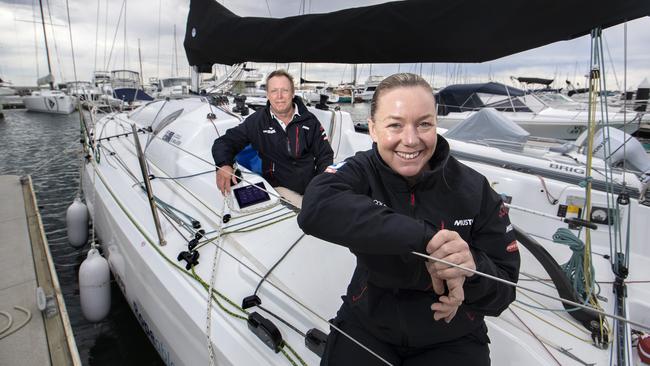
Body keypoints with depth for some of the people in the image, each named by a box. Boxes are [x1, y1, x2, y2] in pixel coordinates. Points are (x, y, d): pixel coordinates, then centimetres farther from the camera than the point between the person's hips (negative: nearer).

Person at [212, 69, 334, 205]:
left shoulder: (309, 120, 6)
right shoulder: (257, 121, 2)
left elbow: (325, 154, 10)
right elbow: (224, 142, 4)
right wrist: (224, 165, -19)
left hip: (312, 186, 3)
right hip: (279, 187, -3)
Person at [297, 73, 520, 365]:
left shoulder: (475, 191, -14)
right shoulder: (361, 171, -15)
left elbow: (503, 291, -10)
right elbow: (315, 209, -37)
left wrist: (472, 270, -34)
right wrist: (424, 239, -41)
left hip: (452, 340, 1)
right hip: (366, 326, 0)